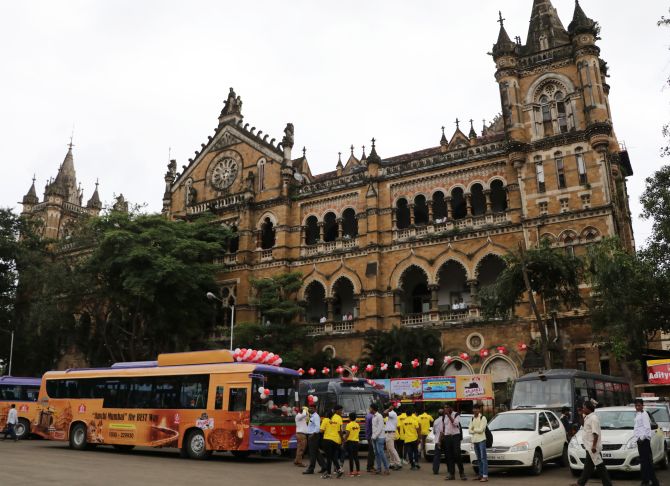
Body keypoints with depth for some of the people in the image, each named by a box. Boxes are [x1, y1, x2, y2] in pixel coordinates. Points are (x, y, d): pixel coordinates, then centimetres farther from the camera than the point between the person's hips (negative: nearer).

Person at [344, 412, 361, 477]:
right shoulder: (357, 425, 8)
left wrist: (344, 440, -10)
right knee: (356, 457, 12)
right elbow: (358, 433, 11)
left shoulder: (349, 425, -11)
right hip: (356, 441, 6)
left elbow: (347, 434, -17)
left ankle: (351, 472, 1)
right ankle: (358, 471, 13)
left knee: (351, 457, -1)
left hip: (350, 442, -6)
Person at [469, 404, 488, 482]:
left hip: (481, 440, -6)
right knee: (478, 458, 10)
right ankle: (481, 474, 16)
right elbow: (470, 430, 7)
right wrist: (476, 430, -8)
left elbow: (481, 430, -12)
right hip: (474, 440, 6)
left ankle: (485, 476, -10)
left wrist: (474, 429, 0)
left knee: (483, 458, -8)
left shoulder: (483, 418, -4)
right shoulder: (472, 419, 14)